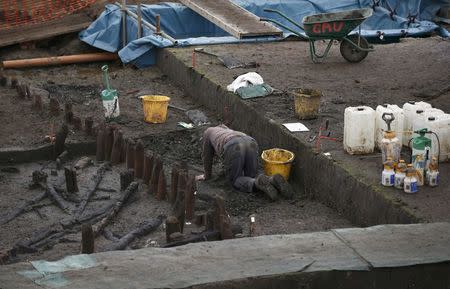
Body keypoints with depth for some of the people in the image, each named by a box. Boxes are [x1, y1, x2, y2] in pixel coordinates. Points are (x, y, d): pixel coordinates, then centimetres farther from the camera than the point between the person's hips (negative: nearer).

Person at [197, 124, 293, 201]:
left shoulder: (208, 132, 36)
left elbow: (207, 156, 38)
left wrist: (207, 175, 50)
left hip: (233, 149, -5)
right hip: (251, 143, 5)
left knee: (236, 181, 9)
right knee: (252, 178, 18)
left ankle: (259, 183, -21)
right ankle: (272, 180, -12)